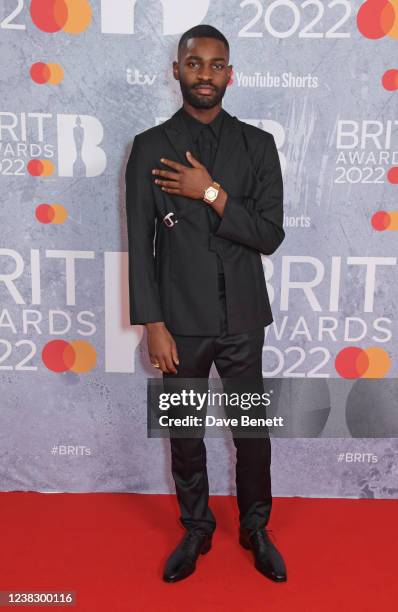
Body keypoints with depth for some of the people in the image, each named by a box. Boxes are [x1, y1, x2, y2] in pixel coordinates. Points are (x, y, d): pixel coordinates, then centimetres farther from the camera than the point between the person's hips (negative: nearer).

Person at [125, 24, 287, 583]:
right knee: (185, 434, 14)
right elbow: (140, 246, -4)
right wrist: (153, 324, -9)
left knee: (253, 432, 12)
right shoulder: (149, 147, -1)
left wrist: (213, 194, -18)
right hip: (181, 322, 0)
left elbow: (271, 235, -7)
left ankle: (255, 528, 36)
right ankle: (196, 529, 37)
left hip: (243, 320, 1)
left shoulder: (257, 145, 1)